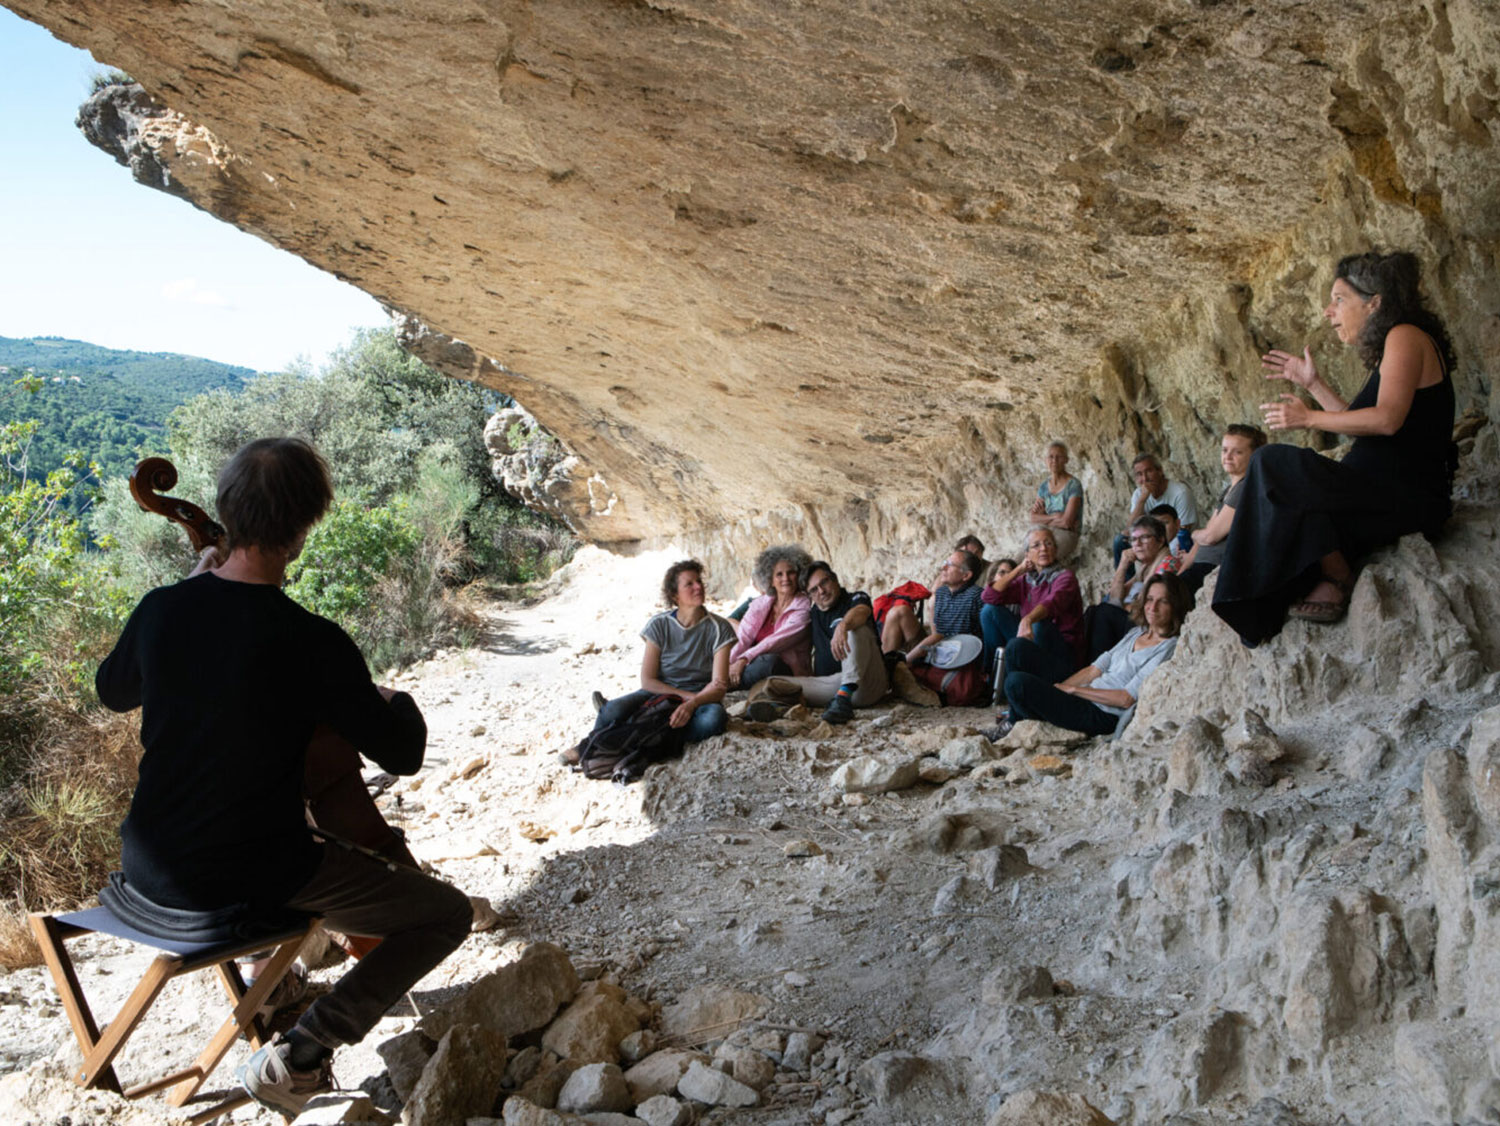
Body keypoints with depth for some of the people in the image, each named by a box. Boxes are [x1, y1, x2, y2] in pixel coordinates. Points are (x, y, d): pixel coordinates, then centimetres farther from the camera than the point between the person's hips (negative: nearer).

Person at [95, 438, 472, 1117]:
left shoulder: (162, 609, -6)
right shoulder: (313, 643, -23)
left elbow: (113, 692, 17)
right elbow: (402, 756, -14)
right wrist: (397, 701, 8)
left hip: (146, 873, 7)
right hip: (241, 888, -7)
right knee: (448, 913, 5)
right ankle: (299, 1054, -3)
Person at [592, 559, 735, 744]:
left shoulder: (719, 628, -7)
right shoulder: (659, 625, -3)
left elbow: (719, 687, -13)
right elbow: (647, 680, -4)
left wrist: (693, 703, -32)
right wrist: (685, 695, -17)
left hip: (700, 699, -1)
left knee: (714, 718, -38)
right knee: (614, 710, -30)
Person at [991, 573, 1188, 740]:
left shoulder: (1170, 648, -10)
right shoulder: (1136, 633, 17)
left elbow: (1127, 699, -15)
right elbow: (1095, 669, 13)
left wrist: (1072, 689, -11)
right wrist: (1058, 688, -1)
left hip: (1105, 716, -9)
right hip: (1087, 698, 9)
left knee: (1017, 682, -25)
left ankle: (1015, 721, 8)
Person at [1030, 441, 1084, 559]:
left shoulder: (1073, 485, -8)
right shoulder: (1043, 486, 12)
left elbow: (1066, 522, -15)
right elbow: (1034, 518, 4)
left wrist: (1044, 520, -2)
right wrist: (1055, 517, -10)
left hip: (1066, 535, -5)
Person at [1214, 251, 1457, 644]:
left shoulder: (1405, 336, -8)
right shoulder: (1389, 348, 21)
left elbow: (1387, 419, -22)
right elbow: (1361, 425, 22)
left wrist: (1308, 418, -13)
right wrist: (1313, 384, 22)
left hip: (1409, 499, -10)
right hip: (1384, 495, 10)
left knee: (1276, 464, -21)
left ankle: (1337, 582, -11)